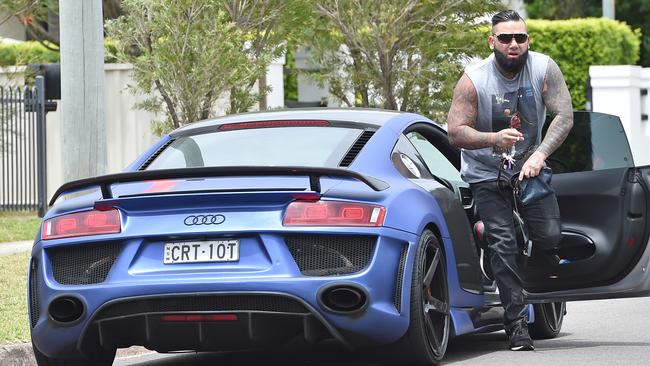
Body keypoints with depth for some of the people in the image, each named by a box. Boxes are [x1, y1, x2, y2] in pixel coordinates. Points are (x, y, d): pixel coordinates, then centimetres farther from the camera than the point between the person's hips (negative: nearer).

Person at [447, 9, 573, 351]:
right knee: (503, 244, -13)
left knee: (549, 234, -11)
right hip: (486, 174, -2)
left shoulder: (544, 69, -12)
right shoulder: (473, 80, -18)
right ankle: (517, 323, -11)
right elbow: (455, 131, -20)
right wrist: (494, 138, -38)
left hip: (529, 167, 2)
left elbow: (564, 116, -16)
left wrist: (539, 155, -29)